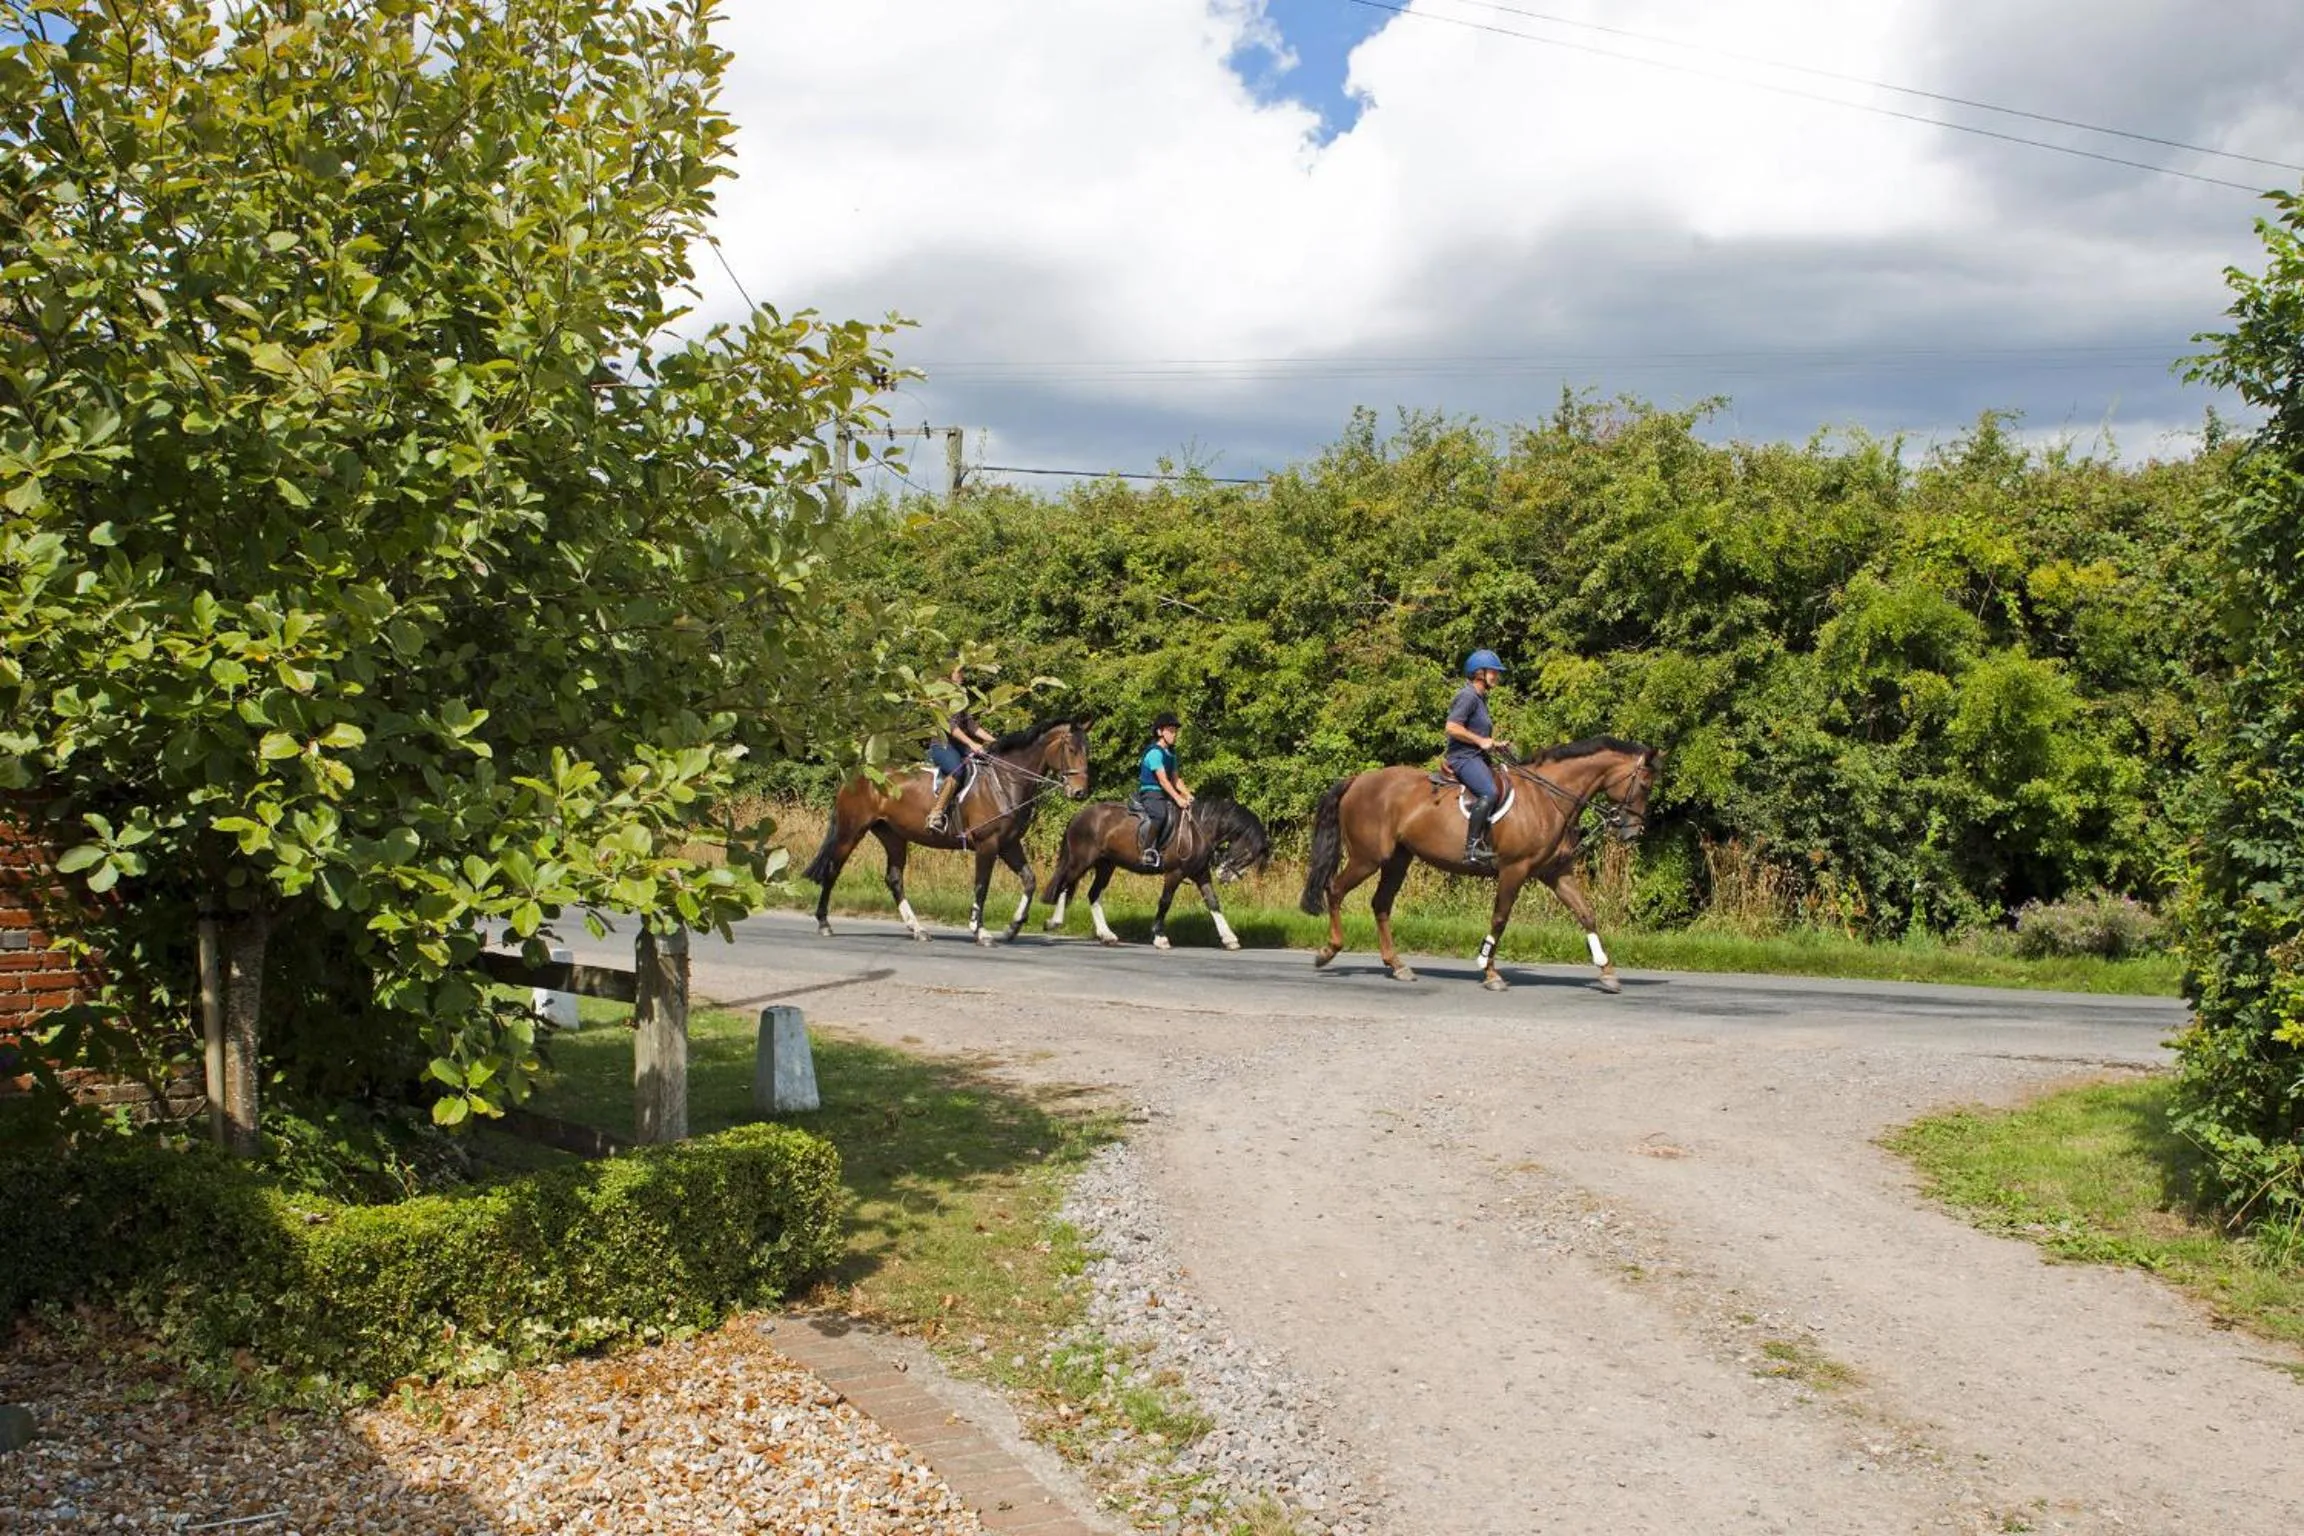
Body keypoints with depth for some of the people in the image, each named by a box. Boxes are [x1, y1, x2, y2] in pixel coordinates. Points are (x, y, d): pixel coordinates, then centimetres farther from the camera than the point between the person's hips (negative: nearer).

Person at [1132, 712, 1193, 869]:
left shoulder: (1171, 753, 16)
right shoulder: (1155, 752, -13)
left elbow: (1175, 779, 16)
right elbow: (1163, 780, -19)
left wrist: (1187, 795, 1)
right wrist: (1177, 798, -24)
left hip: (1165, 794, 10)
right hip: (1150, 792, -10)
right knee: (1160, 814, -37)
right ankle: (1149, 850, -34)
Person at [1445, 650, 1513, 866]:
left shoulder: (1481, 698, 21)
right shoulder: (1467, 696, -9)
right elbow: (1452, 727, -20)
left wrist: (1496, 744, 17)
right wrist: (1480, 741, -16)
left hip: (1477, 758, 11)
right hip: (1463, 757, -11)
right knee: (1489, 793, -31)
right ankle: (1471, 848, -32)